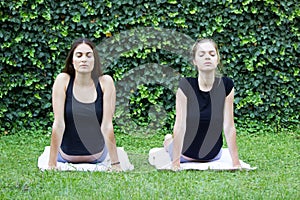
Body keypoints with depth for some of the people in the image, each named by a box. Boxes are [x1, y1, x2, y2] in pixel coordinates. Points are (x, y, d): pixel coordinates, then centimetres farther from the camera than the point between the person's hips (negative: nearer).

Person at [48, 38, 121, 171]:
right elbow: (58, 123, -21)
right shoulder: (63, 80, -18)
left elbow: (107, 125, -18)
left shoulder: (105, 82, -17)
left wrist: (115, 164, -21)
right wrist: (52, 164, -23)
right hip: (66, 155, 0)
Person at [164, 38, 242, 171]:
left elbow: (229, 127, -15)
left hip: (213, 155, 3)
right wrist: (175, 162, -28)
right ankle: (169, 141, 47)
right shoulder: (186, 85, -23)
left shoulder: (226, 85, -17)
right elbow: (180, 126, -25)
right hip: (186, 154, -2)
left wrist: (236, 162, -17)